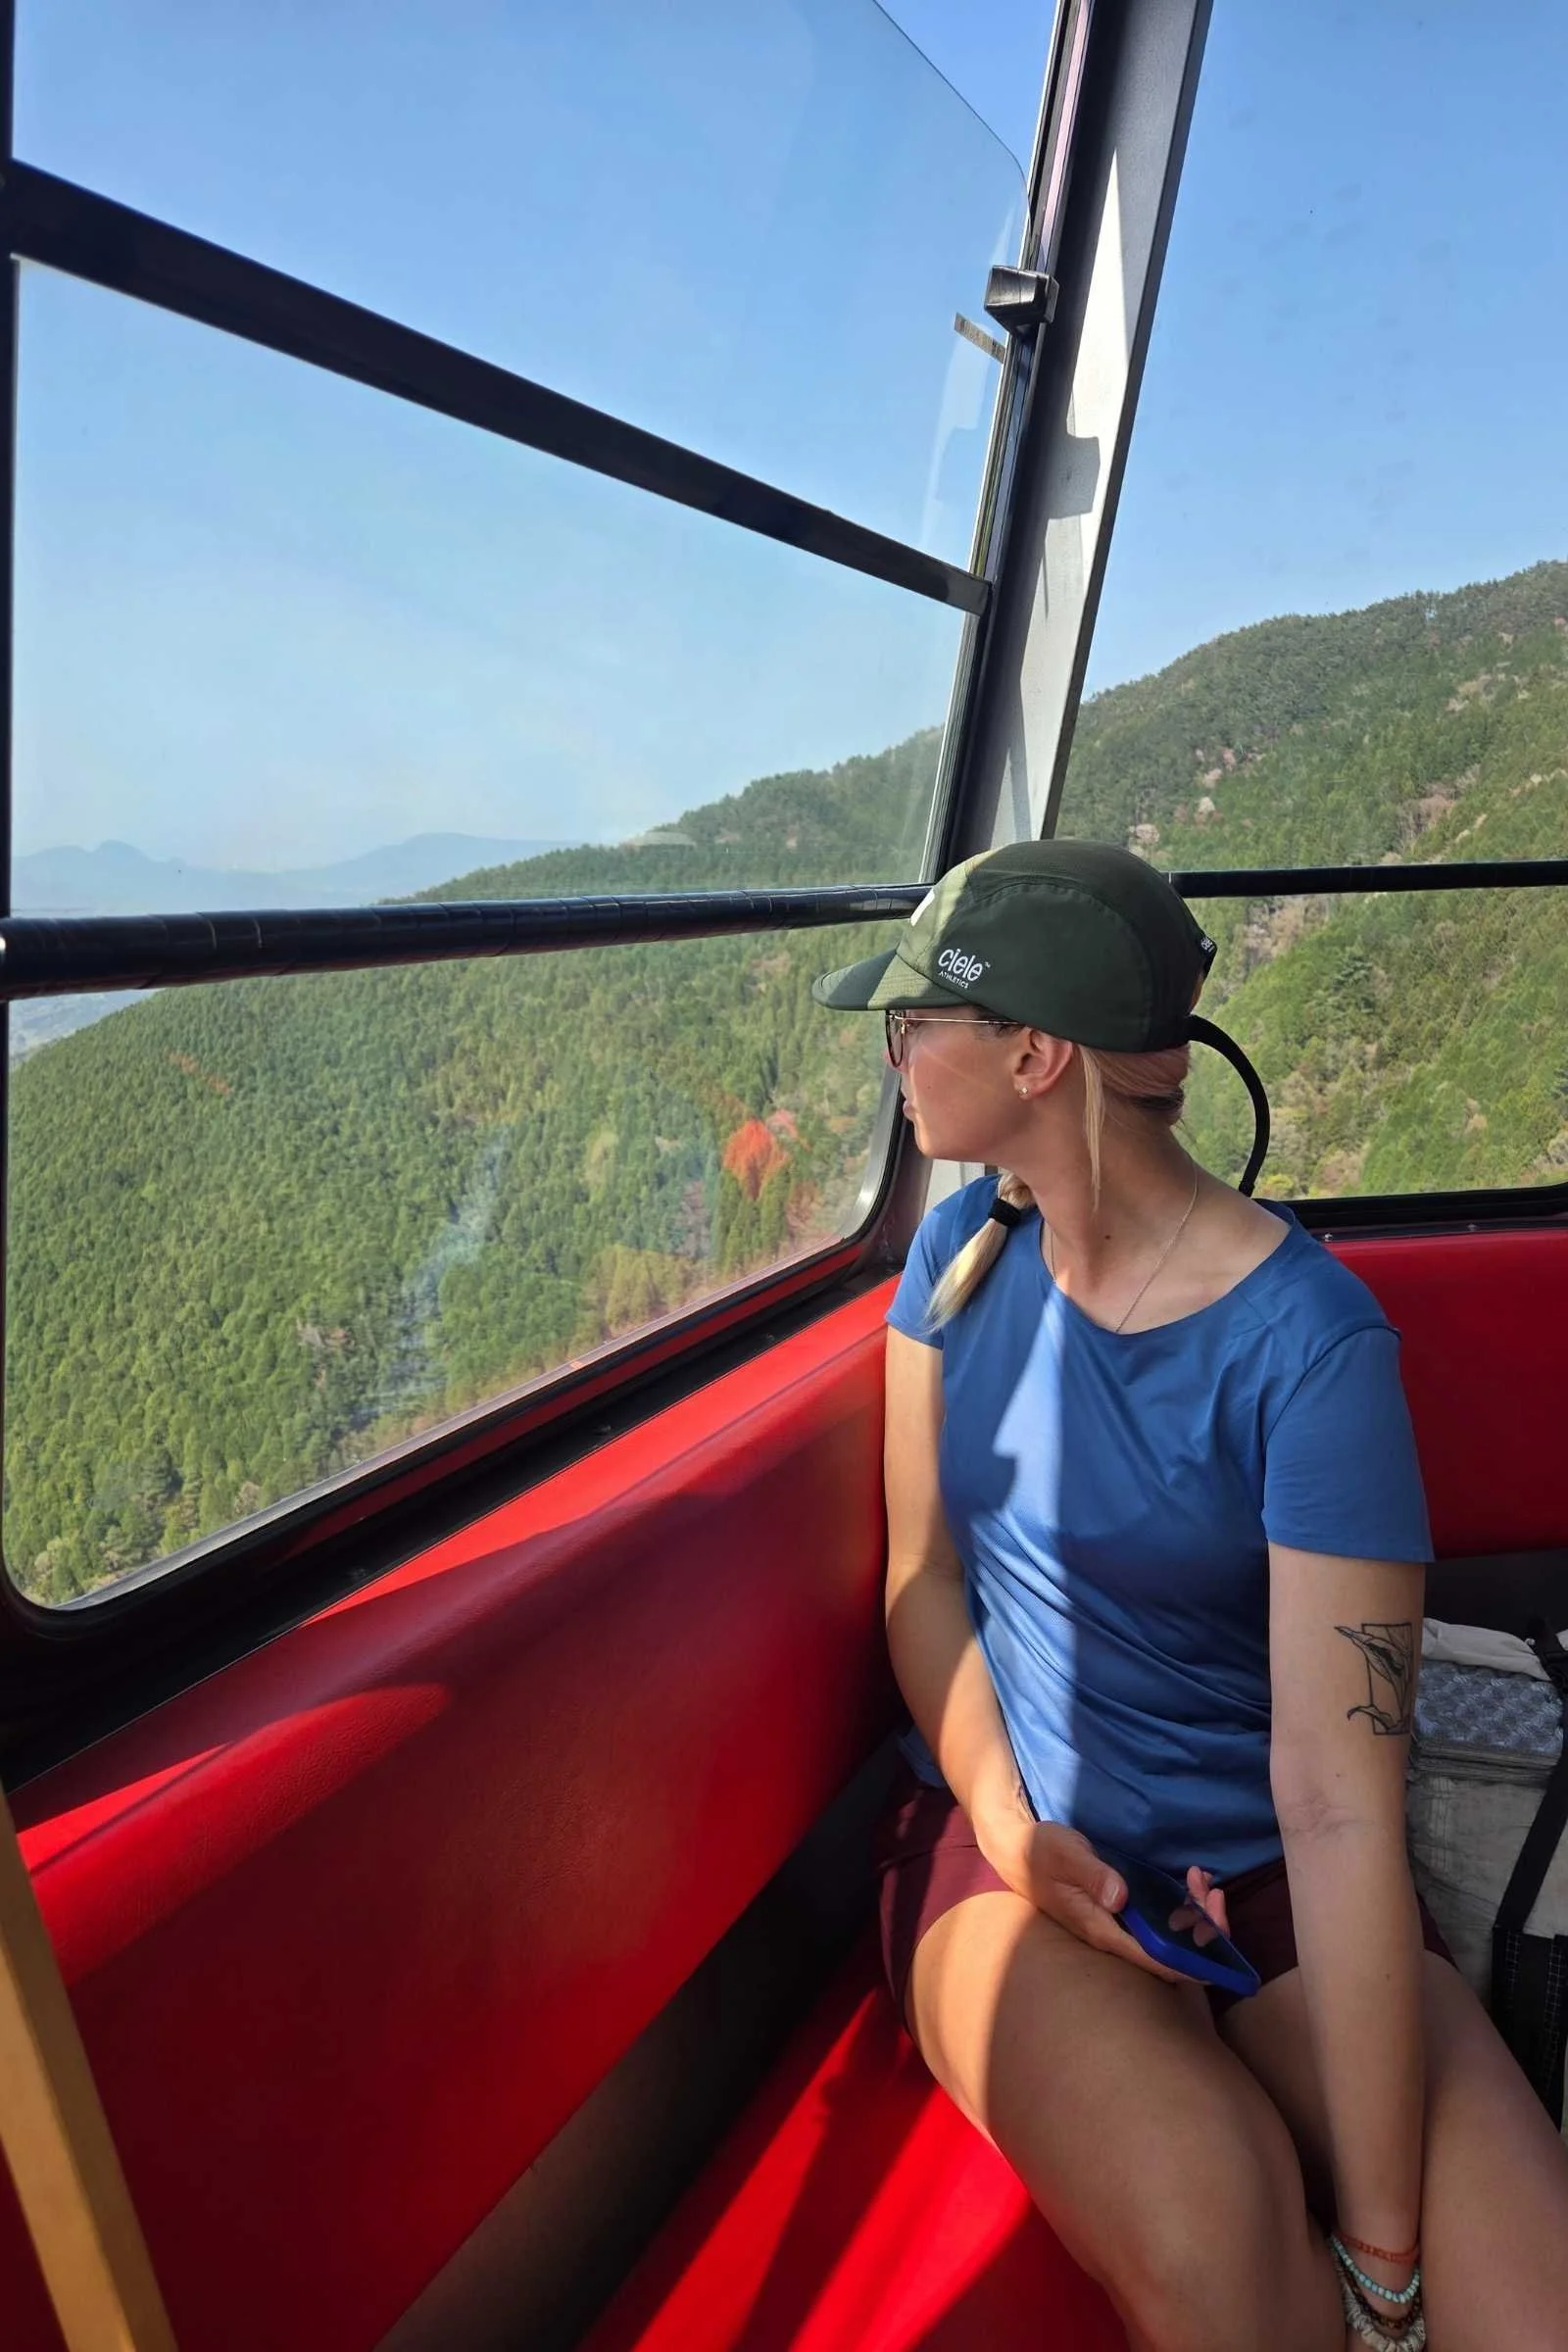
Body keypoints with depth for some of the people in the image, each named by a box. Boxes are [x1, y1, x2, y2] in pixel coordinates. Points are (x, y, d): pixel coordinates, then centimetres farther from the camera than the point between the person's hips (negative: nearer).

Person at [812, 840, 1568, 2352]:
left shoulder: (1306, 1344, -20)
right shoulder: (968, 1240, -3)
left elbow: (1340, 1808, -21)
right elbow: (923, 1574, 1)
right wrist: (1007, 1825, -13)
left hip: (1264, 1880, -2)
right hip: (1003, 1835, 2)